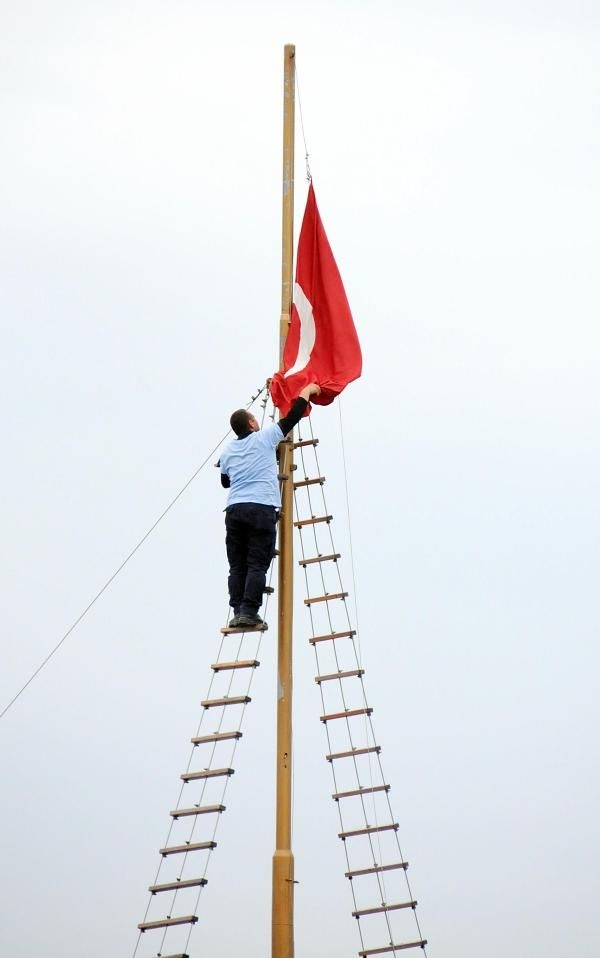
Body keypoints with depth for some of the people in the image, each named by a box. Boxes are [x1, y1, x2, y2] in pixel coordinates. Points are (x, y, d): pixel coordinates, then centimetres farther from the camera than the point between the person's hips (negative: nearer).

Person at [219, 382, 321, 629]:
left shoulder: (228, 452, 17)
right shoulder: (264, 438, 5)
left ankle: (237, 612, 0)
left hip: (234, 510, 5)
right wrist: (307, 390, 23)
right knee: (257, 565, -6)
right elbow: (293, 416, 10)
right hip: (261, 509, -5)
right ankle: (249, 613, -13)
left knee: (237, 565, 5)